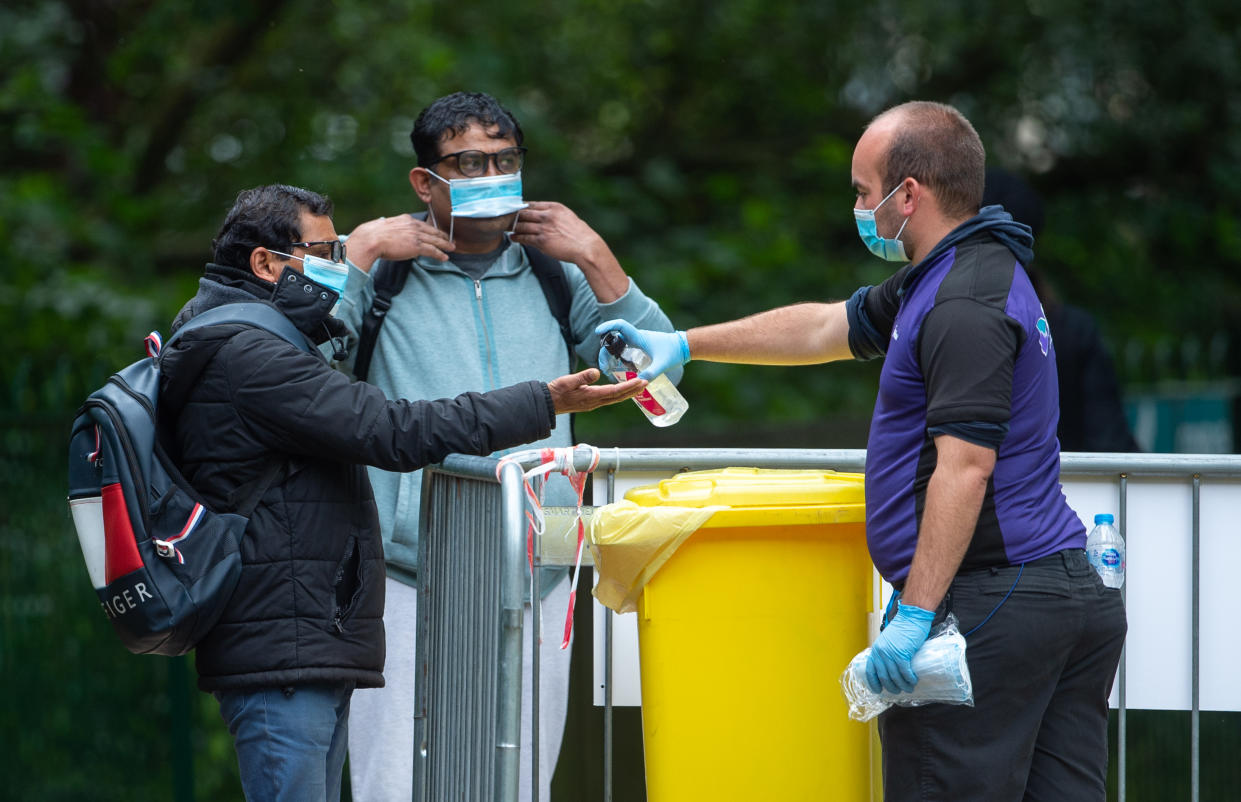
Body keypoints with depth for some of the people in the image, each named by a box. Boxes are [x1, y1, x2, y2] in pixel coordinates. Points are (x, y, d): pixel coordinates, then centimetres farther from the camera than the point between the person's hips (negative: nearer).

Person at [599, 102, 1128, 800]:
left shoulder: (965, 307, -16)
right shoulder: (955, 277, 18)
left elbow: (965, 469, -23)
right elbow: (827, 328, 30)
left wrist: (914, 615, -25)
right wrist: (684, 344, 35)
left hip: (991, 605, -10)